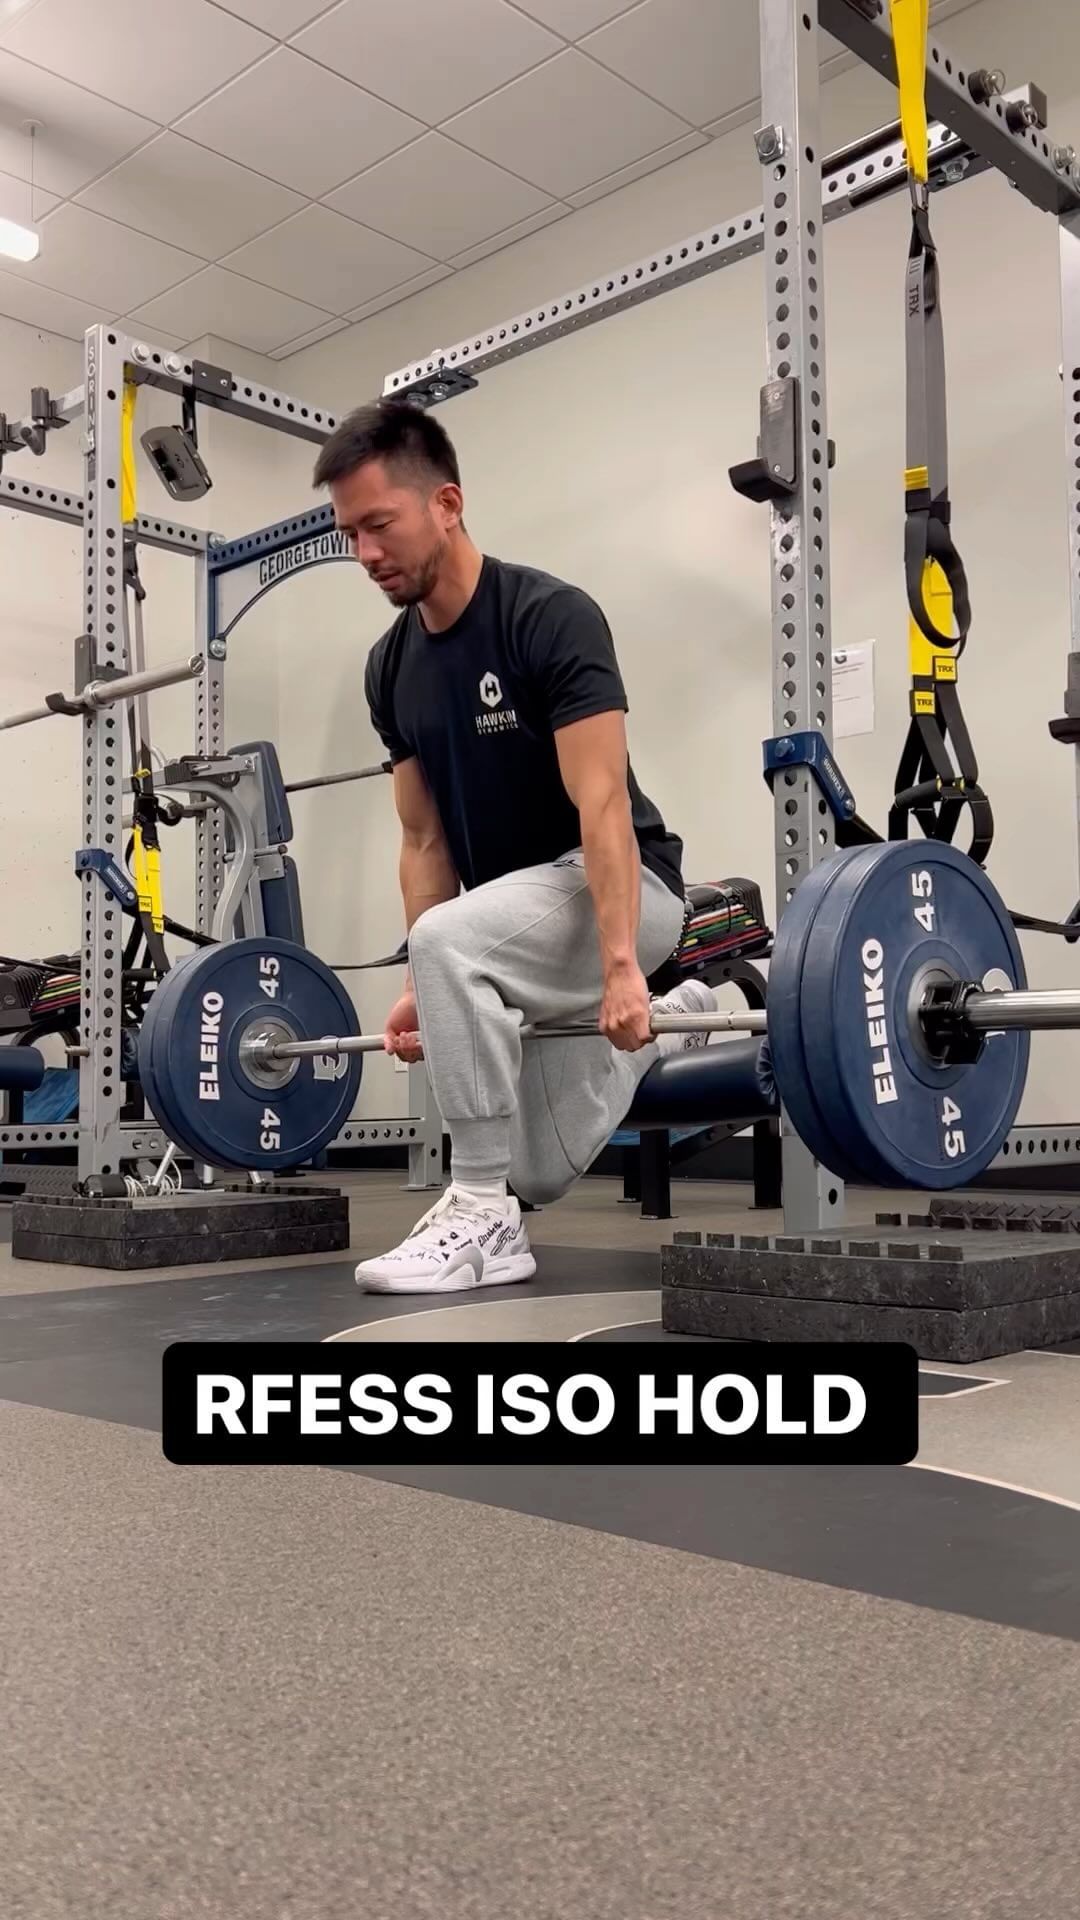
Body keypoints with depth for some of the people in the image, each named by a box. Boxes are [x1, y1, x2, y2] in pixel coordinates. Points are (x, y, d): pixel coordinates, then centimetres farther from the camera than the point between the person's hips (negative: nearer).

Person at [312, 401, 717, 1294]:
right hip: (521, 905, 8)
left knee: (449, 939, -38)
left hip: (624, 888, -8)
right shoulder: (392, 667, 2)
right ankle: (673, 1026, 37)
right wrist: (420, 991, 2)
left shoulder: (550, 617, -21)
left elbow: (602, 803, -29)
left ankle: (481, 1215, -23)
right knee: (543, 1173, 11)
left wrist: (621, 965, -38)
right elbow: (426, 839, 6)